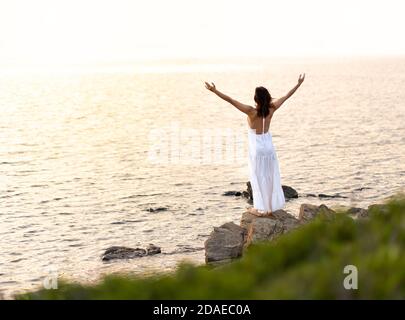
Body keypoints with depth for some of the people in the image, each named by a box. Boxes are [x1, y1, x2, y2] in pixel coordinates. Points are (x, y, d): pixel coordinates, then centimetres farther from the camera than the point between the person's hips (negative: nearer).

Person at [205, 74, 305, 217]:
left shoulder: (251, 112, -23)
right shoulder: (271, 109, -12)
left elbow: (231, 100, -26)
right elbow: (286, 97, 0)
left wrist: (215, 91, -26)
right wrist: (299, 84, 11)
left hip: (256, 147, -4)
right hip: (269, 146, 4)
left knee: (258, 177, 8)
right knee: (270, 176, 15)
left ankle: (260, 208, 14)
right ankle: (270, 206, 24)